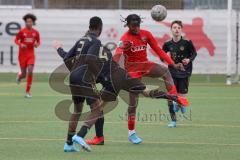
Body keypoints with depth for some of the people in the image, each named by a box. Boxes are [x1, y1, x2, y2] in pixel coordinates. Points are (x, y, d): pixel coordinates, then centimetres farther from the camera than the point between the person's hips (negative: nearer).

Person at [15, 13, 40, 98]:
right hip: (22, 54, -1)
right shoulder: (22, 31, -7)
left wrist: (37, 45, -11)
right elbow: (16, 40, 1)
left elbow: (38, 42, 11)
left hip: (31, 54, 1)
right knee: (24, 74, 3)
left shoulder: (36, 32, 0)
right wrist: (20, 44, -19)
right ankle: (19, 76, 44)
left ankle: (27, 91, -5)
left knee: (30, 72, -15)